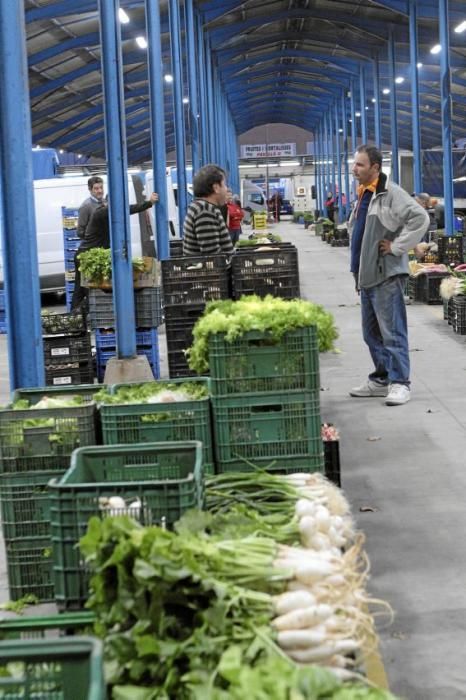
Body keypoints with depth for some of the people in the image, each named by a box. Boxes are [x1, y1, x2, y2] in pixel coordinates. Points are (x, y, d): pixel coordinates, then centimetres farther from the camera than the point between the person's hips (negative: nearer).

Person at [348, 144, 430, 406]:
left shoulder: (390, 193, -13)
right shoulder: (363, 195, 16)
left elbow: (420, 218, -23)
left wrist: (397, 247, -18)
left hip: (387, 275, -10)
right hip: (367, 275, 10)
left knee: (392, 331, -7)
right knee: (372, 333, 15)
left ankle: (400, 382, -3)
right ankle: (381, 379, 25)